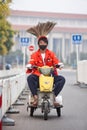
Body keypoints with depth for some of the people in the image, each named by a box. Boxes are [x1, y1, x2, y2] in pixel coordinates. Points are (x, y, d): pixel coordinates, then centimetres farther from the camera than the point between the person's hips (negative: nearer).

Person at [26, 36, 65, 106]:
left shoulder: (51, 54, 14)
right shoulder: (35, 55, 10)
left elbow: (56, 61, -1)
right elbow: (31, 62, -6)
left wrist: (59, 64, -23)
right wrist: (29, 66, -29)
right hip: (38, 76, -1)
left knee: (62, 79, -25)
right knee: (30, 78, -33)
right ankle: (35, 97, -32)